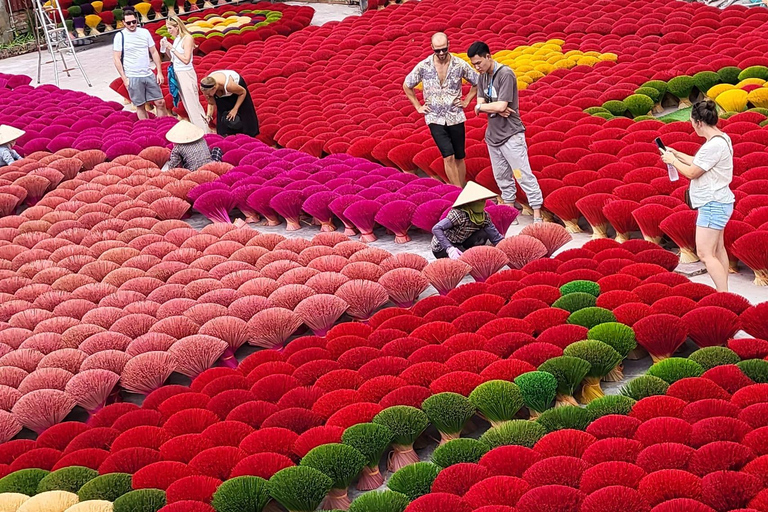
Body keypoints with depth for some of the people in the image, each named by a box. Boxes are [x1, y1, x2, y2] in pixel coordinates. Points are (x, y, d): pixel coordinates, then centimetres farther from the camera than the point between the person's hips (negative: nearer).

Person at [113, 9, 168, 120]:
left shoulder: (145, 32, 6)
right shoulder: (120, 36, -4)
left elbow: (154, 52, 11)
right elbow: (116, 58, -4)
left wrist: (159, 72, 4)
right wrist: (124, 78, -10)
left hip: (149, 74, 3)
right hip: (133, 77, -3)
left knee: (160, 102, 2)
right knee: (140, 106, 3)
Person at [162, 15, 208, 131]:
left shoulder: (187, 38, -13)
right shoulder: (176, 39, 10)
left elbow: (186, 59, -18)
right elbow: (173, 58, 13)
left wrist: (172, 49, -16)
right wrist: (166, 49, -1)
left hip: (186, 74, -8)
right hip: (177, 74, 8)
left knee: (192, 104, -7)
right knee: (187, 104, 11)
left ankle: (203, 131, -3)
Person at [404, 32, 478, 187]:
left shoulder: (460, 65, -4)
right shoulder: (423, 66, -4)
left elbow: (477, 83, 11)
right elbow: (407, 86, 10)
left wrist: (466, 101, 5)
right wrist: (418, 107, 7)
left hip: (455, 116, 1)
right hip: (435, 118, -1)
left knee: (459, 157, 8)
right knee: (448, 156, -12)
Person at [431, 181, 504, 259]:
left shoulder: (485, 217, -10)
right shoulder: (459, 214, -30)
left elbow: (496, 237, -9)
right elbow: (436, 229, -38)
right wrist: (449, 248, -50)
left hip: (459, 244, 6)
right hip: (442, 248, -6)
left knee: (484, 234, -14)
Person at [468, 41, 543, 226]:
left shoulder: (505, 74, -16)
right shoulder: (482, 77, 9)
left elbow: (501, 106, -22)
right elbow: (480, 104, 3)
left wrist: (480, 106, -7)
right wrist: (496, 109, -15)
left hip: (511, 134, -8)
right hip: (492, 134, 8)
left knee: (523, 174, -8)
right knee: (501, 176, 14)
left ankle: (537, 214, -7)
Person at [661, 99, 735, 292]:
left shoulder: (714, 145, -24)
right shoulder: (722, 139, 8)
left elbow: (692, 172, -17)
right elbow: (699, 163, 18)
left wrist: (673, 160, -1)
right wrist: (677, 154, 18)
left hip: (713, 205, -11)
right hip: (717, 202, 11)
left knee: (705, 253, -11)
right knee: (718, 249, 18)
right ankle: (724, 292, 27)